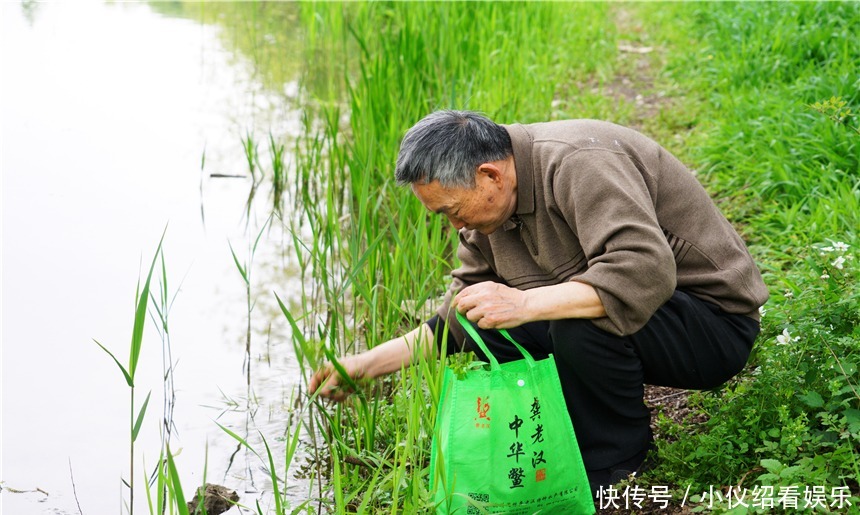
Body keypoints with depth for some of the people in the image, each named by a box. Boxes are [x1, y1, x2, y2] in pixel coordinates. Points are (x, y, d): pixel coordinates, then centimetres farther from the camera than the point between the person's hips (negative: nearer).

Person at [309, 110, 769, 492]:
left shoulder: (579, 164, -27)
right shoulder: (492, 205, 0)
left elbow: (645, 273, -40)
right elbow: (456, 320, 8)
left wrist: (524, 304, -42)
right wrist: (367, 364, 1)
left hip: (716, 324, -8)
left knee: (581, 322, -35)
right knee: (486, 319, -7)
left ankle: (612, 464, -10)